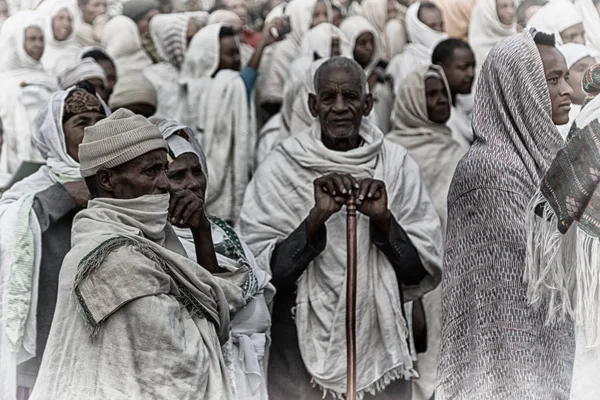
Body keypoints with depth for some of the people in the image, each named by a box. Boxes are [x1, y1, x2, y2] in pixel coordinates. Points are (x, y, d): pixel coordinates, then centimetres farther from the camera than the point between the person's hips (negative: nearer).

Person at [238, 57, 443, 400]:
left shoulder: (398, 165, -2)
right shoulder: (279, 168, -5)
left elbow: (425, 272, -2)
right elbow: (262, 272, -10)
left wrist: (383, 219, -18)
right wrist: (316, 218, -22)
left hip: (379, 344, 1)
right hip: (302, 351, -1)